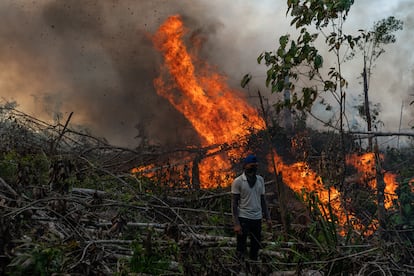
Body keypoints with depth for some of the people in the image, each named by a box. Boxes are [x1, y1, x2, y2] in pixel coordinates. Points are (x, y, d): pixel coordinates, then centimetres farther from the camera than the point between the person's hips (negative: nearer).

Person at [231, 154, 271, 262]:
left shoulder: (260, 180, 10)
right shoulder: (238, 181, -6)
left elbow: (262, 200, 15)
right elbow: (234, 203, -7)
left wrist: (267, 217, 7)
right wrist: (236, 224, -14)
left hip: (257, 218, 5)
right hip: (243, 218, -5)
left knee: (256, 247, 12)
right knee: (241, 249, 1)